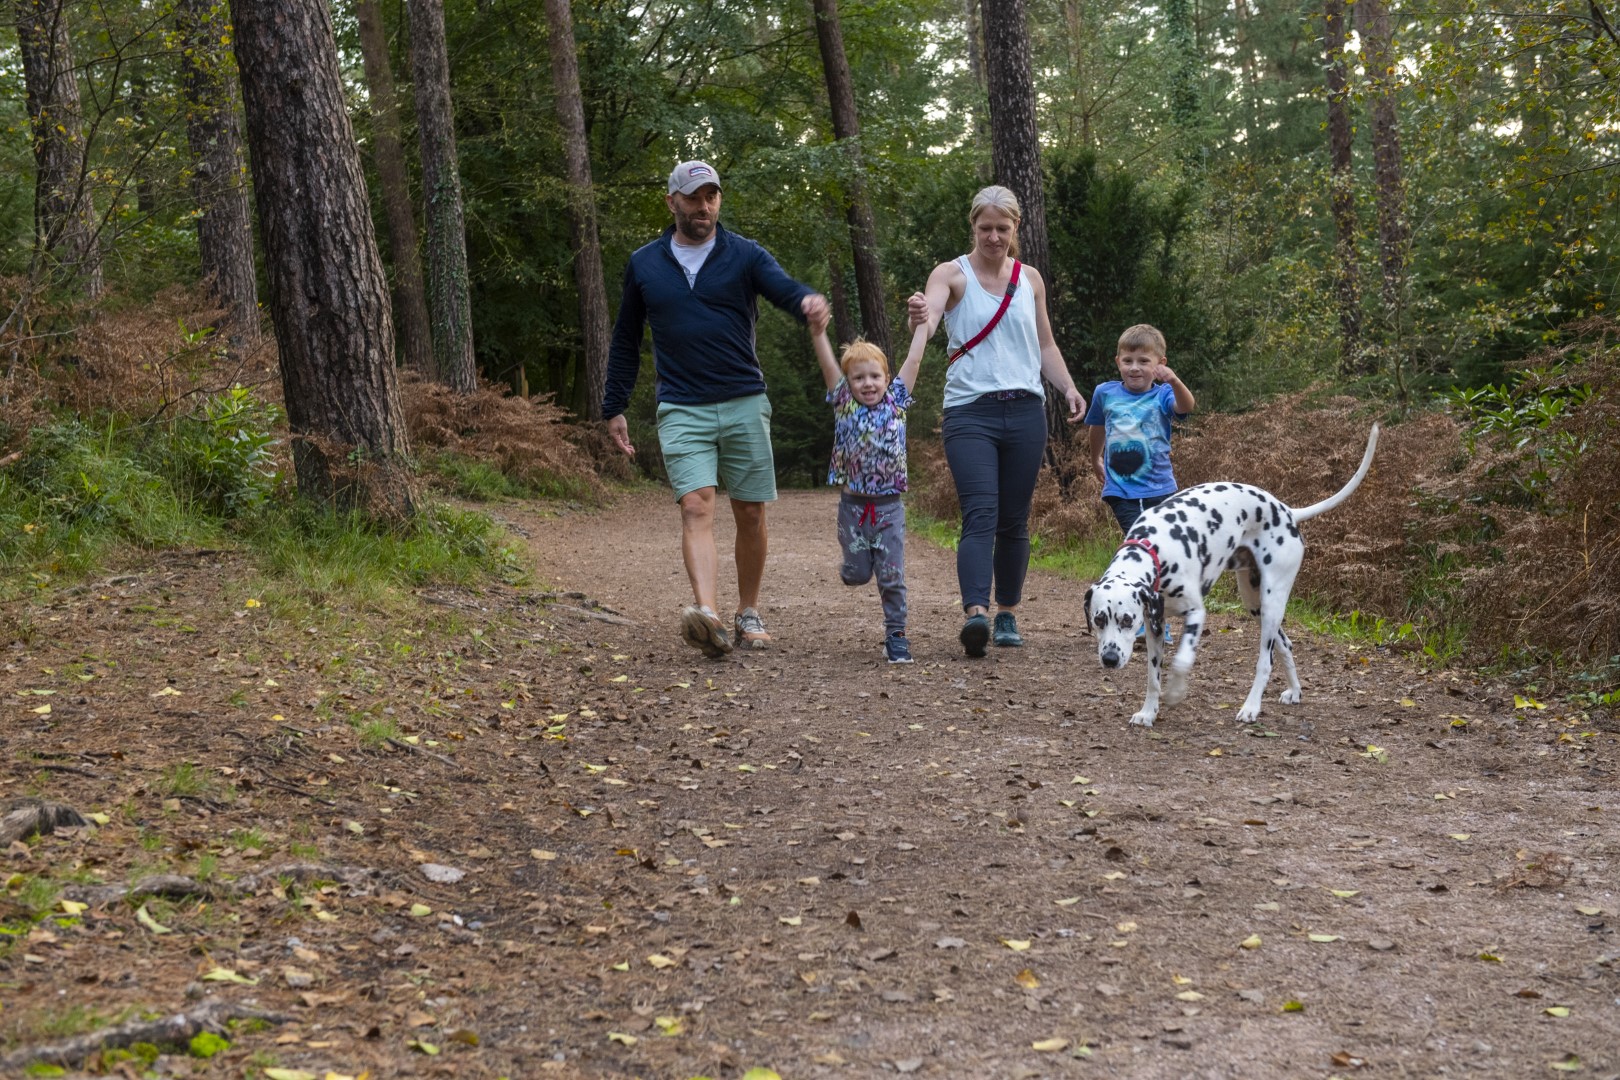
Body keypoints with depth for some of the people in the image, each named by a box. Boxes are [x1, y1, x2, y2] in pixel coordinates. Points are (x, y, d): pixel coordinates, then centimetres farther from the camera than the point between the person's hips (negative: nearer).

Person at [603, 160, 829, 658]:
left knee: (750, 514, 6)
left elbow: (785, 289, -15)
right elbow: (625, 341, 17)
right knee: (696, 507, -17)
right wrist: (614, 408, 14)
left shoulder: (745, 255, 3)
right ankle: (706, 614, -31)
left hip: (745, 405, 0)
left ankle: (749, 614, 21)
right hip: (681, 410, 0)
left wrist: (809, 301, -40)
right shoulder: (644, 264, 9)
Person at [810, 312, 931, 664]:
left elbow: (913, 360, 4)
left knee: (892, 575, -1)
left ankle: (896, 634, 9)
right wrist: (818, 333, -22)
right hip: (854, 504, 0)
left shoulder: (896, 401, 4)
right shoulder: (844, 404, 2)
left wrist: (922, 323, 1)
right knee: (857, 573, 5)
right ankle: (855, 563, 40)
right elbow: (829, 366, -9)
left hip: (889, 505, 0)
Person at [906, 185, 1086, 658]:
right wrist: (922, 314, -46)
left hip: (1025, 411, 4)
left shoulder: (1030, 278, 14)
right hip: (970, 411, -4)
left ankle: (1007, 614, 20)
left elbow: (1045, 345, 21)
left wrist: (1068, 388, 5)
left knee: (1014, 521, 8)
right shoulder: (952, 274, 1)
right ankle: (976, 613, -29)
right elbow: (931, 307, -22)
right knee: (980, 515, -18)